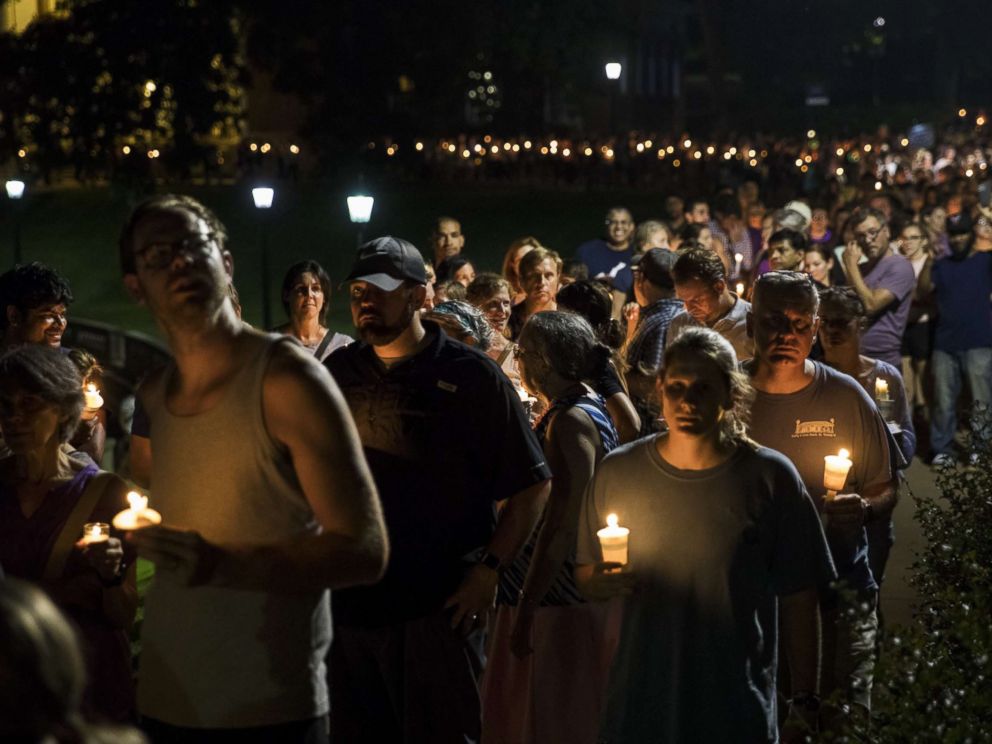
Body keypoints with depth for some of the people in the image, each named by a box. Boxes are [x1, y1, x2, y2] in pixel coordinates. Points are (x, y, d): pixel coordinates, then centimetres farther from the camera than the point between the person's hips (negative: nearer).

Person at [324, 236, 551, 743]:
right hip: (346, 601, 4)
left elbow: (532, 484, -4)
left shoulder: (470, 376, -3)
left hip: (438, 606, -4)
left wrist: (490, 569, -12)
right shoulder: (338, 372, 9)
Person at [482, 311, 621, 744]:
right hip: (567, 595, 10)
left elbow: (562, 526, -24)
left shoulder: (571, 421, -18)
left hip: (562, 603, -10)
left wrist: (526, 612, -23)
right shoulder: (592, 409, 13)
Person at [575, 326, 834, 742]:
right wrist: (602, 584, -16)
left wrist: (804, 703, -2)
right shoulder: (617, 473, -1)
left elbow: (798, 600, -3)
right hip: (639, 705, 2)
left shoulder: (770, 478, -6)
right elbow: (585, 578, 8)